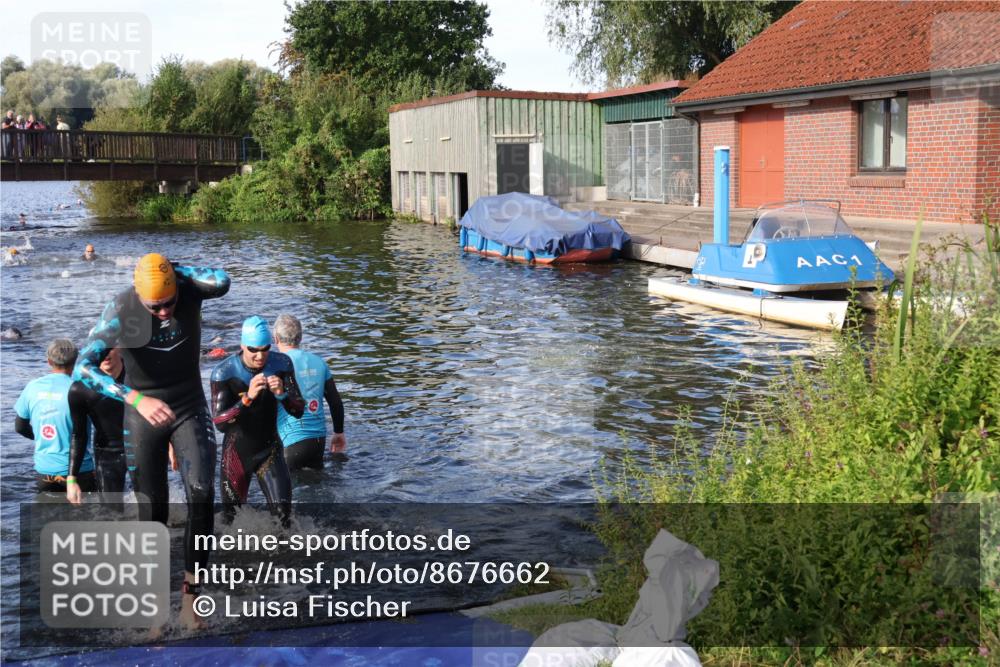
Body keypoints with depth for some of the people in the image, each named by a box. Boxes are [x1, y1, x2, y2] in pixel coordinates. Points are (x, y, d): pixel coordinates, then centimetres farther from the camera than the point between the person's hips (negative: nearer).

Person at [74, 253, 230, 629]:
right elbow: (83, 368, -27)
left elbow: (222, 282, -38)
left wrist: (172, 269, -23)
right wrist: (136, 399, -40)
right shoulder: (120, 309, -20)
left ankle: (190, 593, -8)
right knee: (153, 512, 5)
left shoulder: (191, 290, -14)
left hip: (190, 407, 1)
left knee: (201, 494, -19)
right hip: (142, 413, -1)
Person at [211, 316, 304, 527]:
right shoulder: (224, 372, -20)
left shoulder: (281, 364, -11)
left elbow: (299, 411, -9)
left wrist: (282, 393, -29)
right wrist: (247, 398, -37)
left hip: (270, 450, 1)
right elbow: (219, 423, -24)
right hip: (236, 453, -1)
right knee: (232, 519, 12)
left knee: (283, 516, -10)